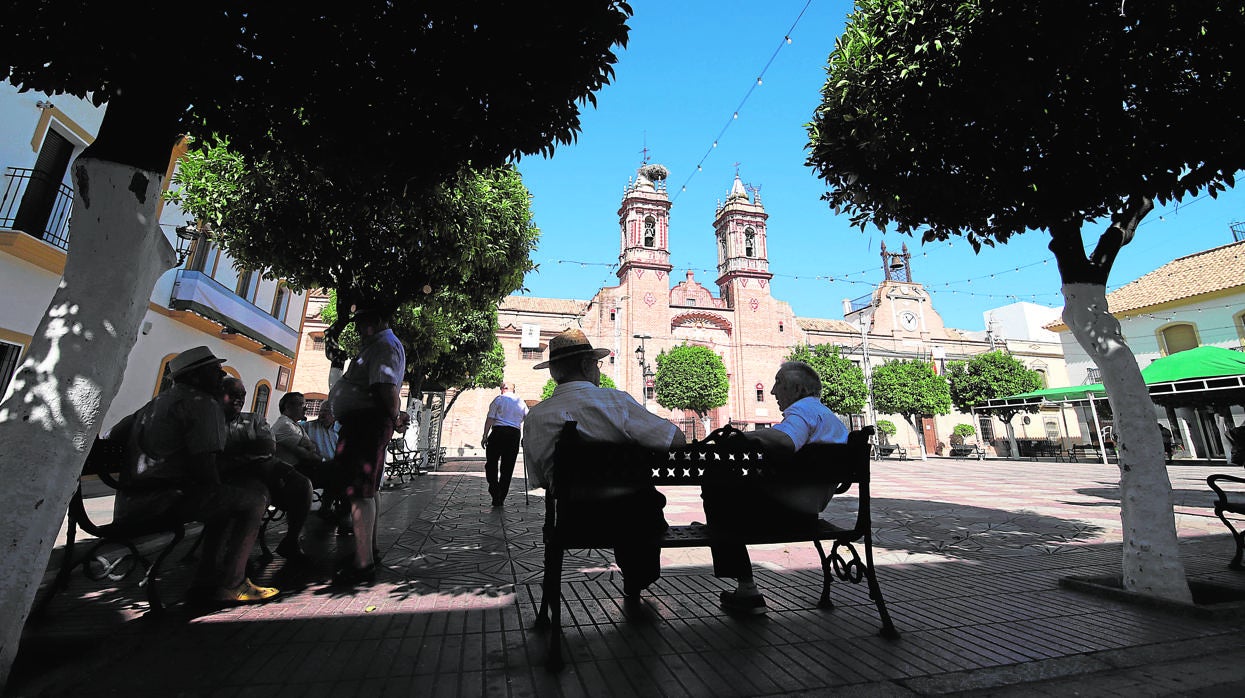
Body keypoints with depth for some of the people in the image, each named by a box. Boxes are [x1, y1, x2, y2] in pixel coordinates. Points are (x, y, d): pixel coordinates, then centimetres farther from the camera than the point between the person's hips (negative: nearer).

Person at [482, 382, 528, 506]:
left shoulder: (498, 399, 5)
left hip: (498, 432, -3)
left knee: (491, 463, 5)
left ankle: (494, 493, -8)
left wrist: (485, 435, -1)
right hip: (515, 434, 3)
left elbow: (490, 418, -2)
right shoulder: (521, 402, 15)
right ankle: (501, 498, 10)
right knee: (508, 467, 7)